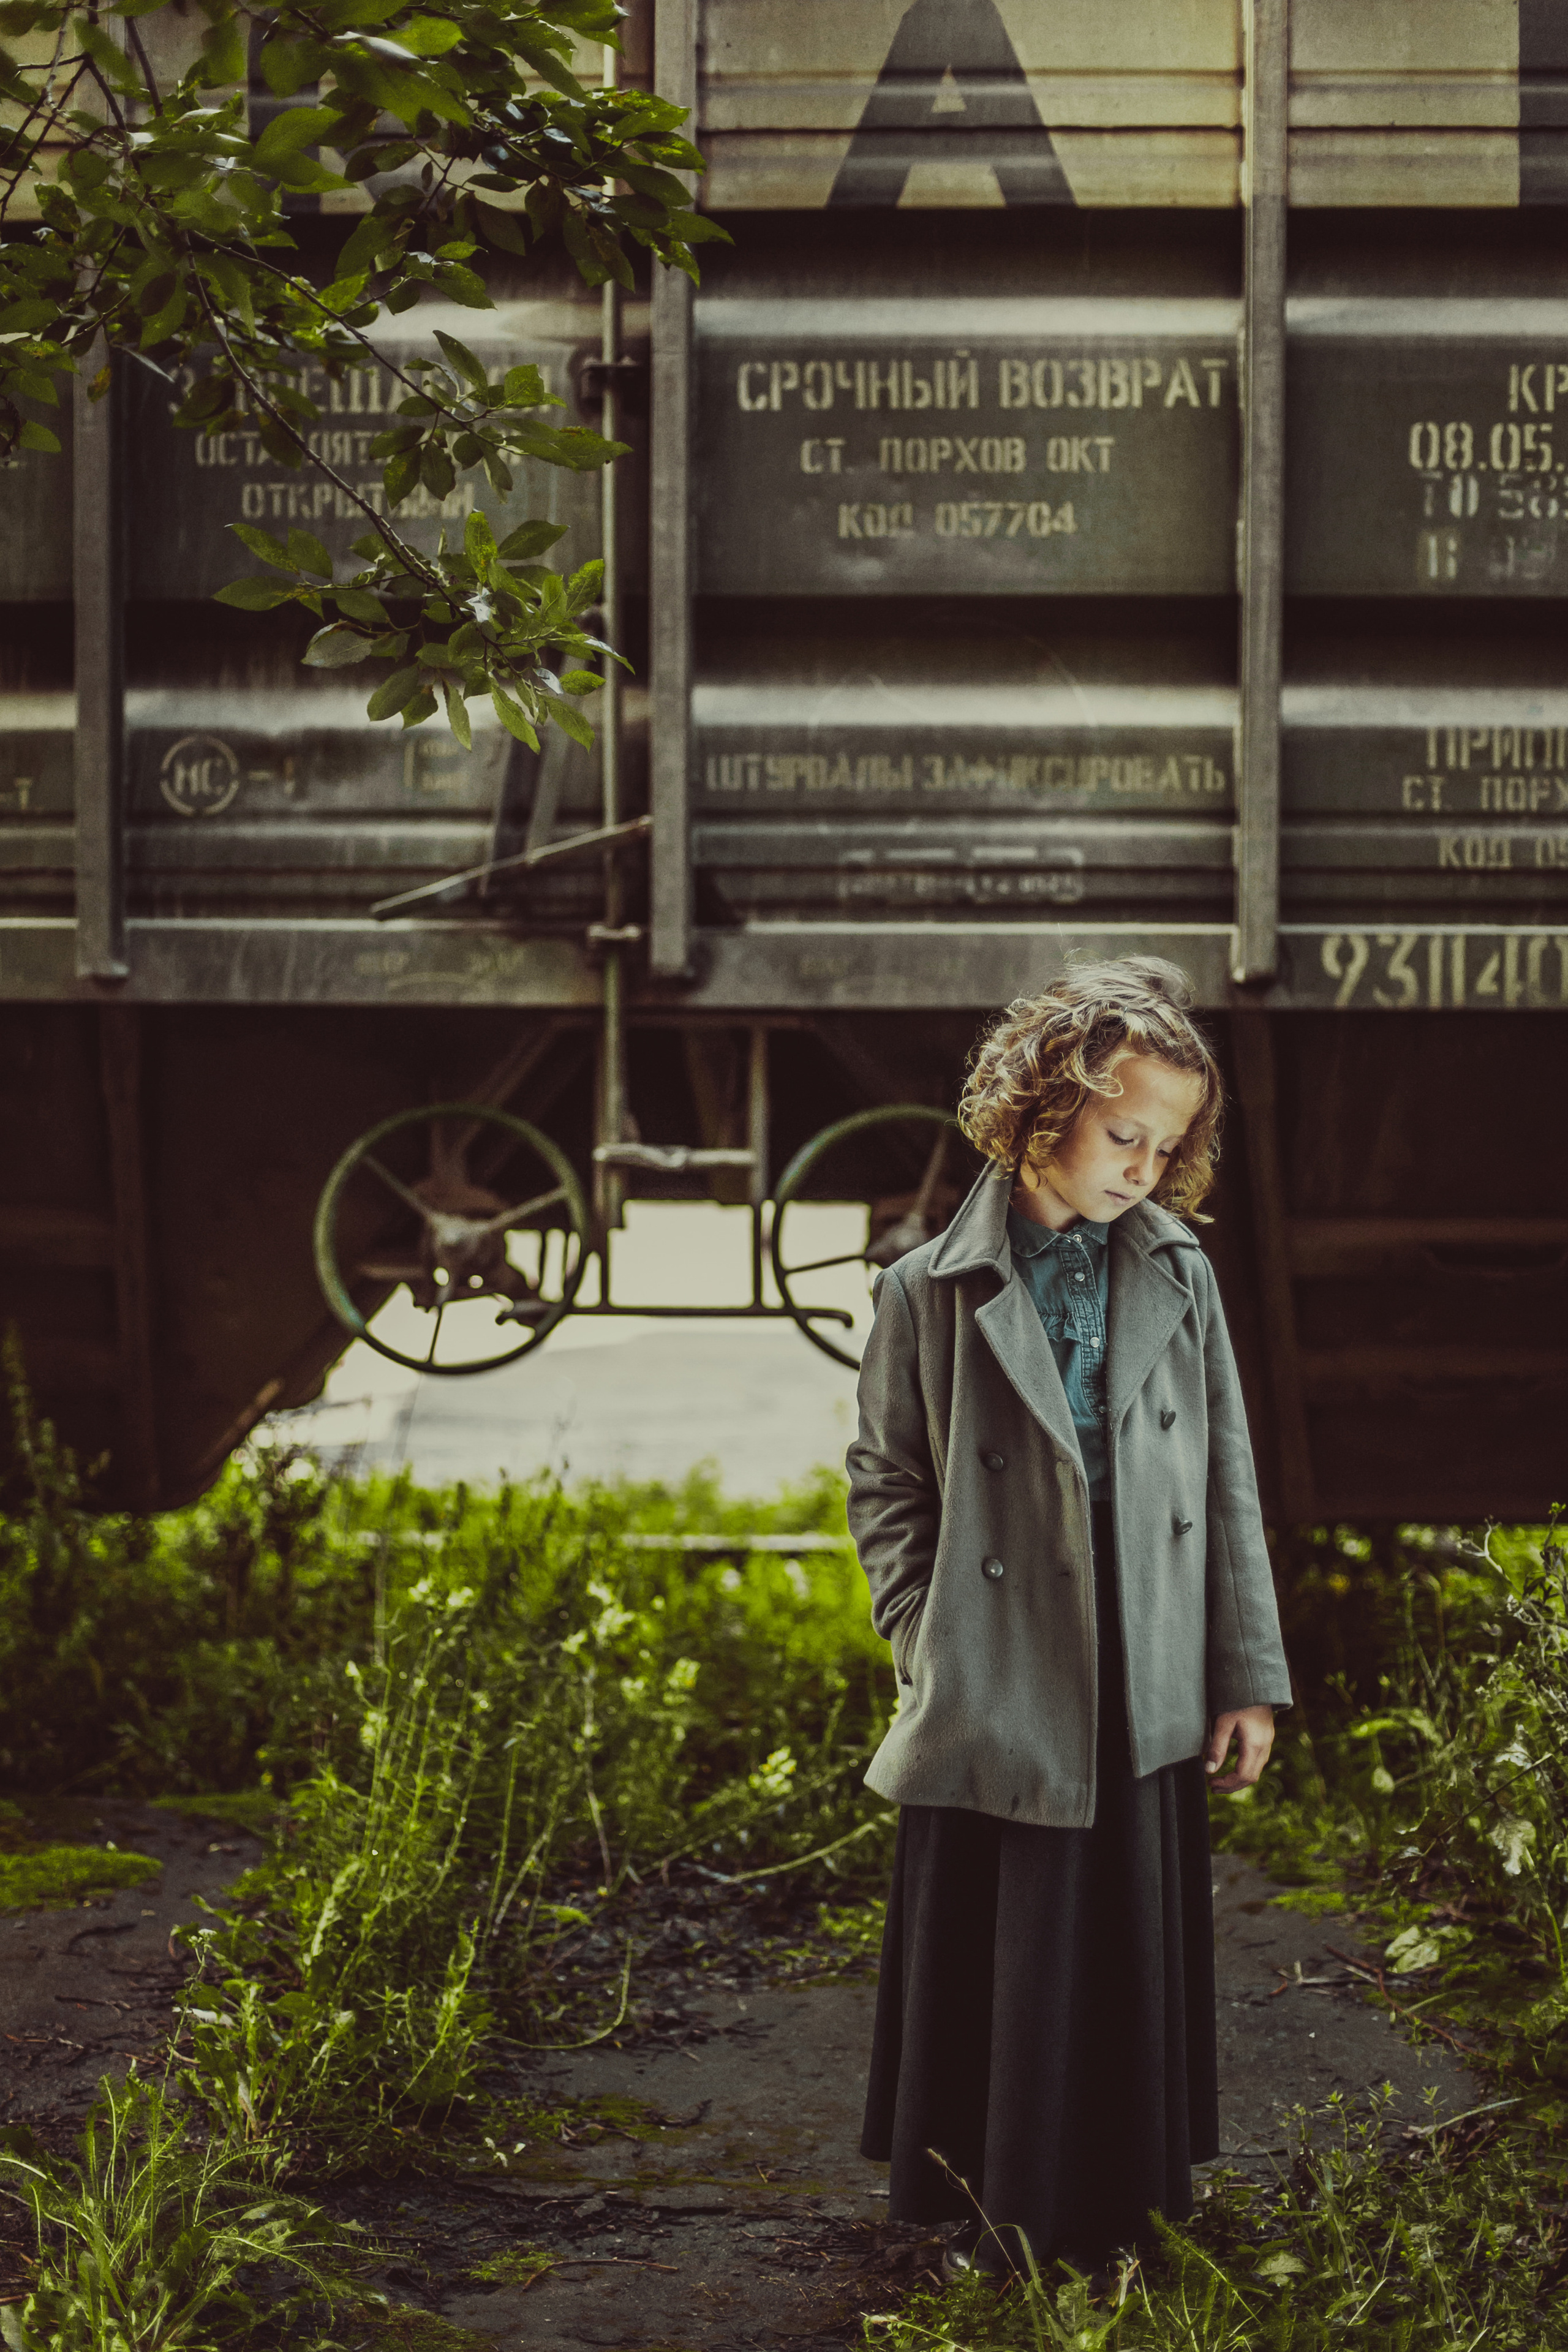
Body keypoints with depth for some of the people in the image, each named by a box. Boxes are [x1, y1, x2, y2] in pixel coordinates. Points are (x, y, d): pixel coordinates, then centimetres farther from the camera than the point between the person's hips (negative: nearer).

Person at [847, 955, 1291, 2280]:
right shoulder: (933, 1293, -2)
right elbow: (887, 1487, 6)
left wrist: (1250, 1676, 5)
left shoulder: (1178, 1276, 5)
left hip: (1150, 1713, 2)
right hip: (1001, 1714, -2)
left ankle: (1124, 2216, 24)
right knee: (1003, 1982, 4)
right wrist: (932, 1649, -3)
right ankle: (1002, 2222, 19)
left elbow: (1228, 1483, 7)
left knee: (1138, 1968, 9)